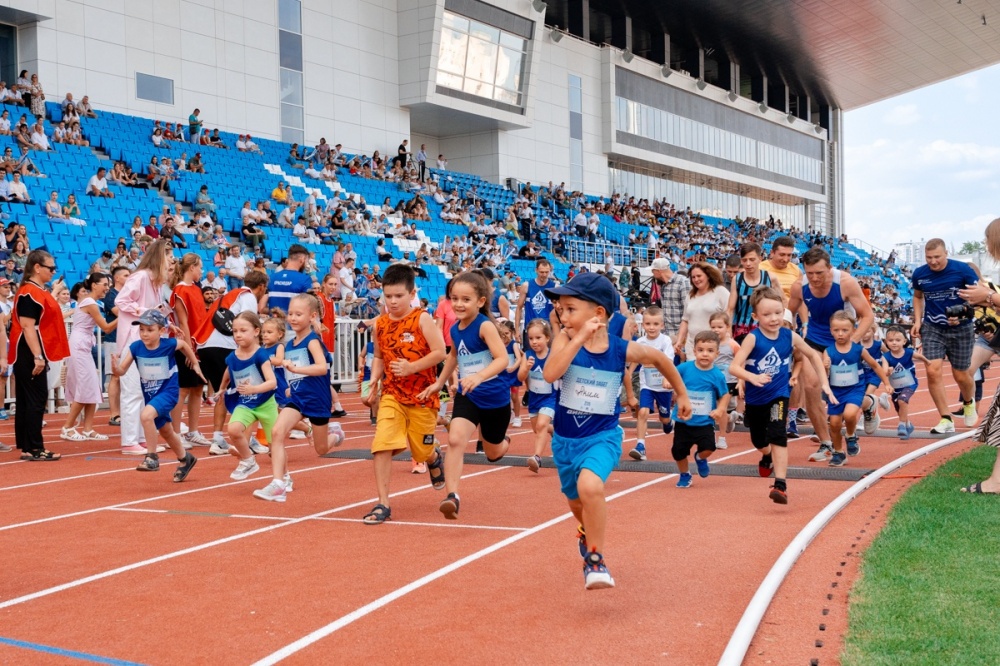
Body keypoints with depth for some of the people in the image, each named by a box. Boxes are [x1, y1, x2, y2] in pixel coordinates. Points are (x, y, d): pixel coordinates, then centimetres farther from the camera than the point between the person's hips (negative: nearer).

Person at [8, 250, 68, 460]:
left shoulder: (39, 291, 16)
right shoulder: (29, 293, -15)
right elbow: (27, 327, -21)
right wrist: (37, 356, -25)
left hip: (35, 355, 10)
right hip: (30, 356, -10)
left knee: (28, 401, 11)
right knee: (35, 400, -7)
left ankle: (27, 447, 15)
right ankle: (34, 449, -4)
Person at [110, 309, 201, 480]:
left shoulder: (169, 344, -17)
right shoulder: (135, 347, -12)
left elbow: (184, 344, 5)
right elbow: (122, 371, -14)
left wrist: (195, 363, 14)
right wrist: (115, 368, -37)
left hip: (168, 391, -5)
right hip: (150, 395, 5)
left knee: (146, 415, -31)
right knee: (165, 431, 20)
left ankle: (152, 457, -16)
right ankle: (185, 459, 44)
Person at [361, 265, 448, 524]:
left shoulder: (422, 320, -10)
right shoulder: (380, 324, 2)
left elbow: (440, 352, -15)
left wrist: (412, 367, -23)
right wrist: (374, 381, 1)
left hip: (421, 395, -3)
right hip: (391, 394, 3)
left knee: (422, 451, 11)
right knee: (382, 444, -14)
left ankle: (435, 458, 50)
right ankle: (383, 504, -9)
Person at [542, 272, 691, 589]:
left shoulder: (622, 349, -12)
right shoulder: (565, 339, -12)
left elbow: (660, 358, 8)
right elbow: (550, 374, -31)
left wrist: (682, 394, 17)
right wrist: (578, 339, -35)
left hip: (602, 436, -3)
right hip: (565, 438, 3)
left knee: (589, 485, -33)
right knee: (576, 503, 23)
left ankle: (595, 559, -12)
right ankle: (589, 532, 60)